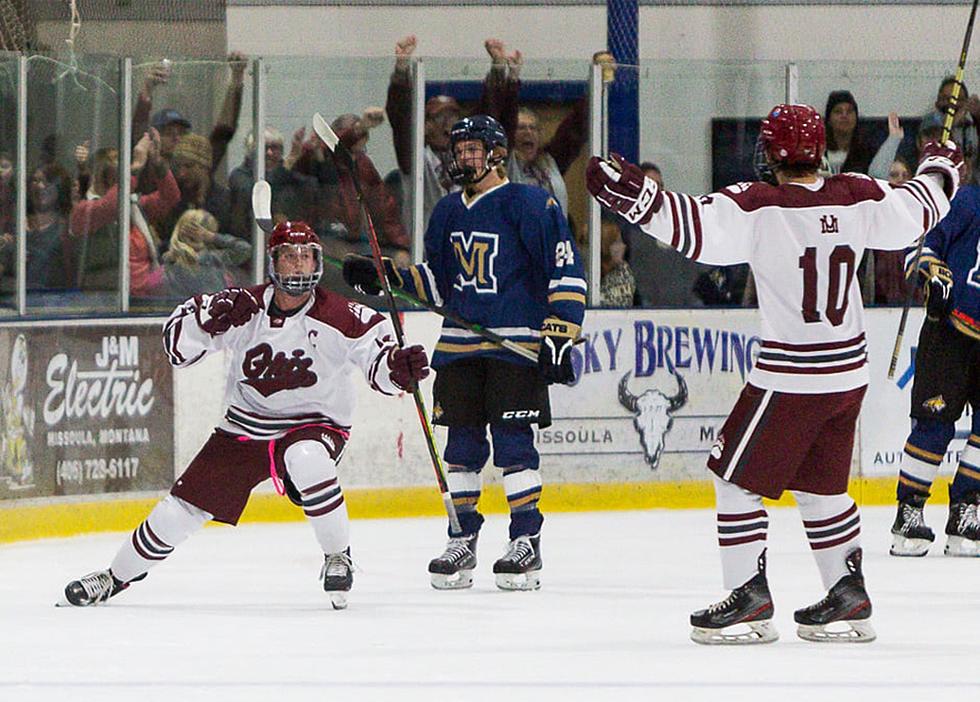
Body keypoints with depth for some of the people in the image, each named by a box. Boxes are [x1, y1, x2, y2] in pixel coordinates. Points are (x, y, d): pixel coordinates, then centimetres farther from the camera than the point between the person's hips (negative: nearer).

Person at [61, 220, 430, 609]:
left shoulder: (339, 317, -15)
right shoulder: (243, 307, -9)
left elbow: (377, 353, -13)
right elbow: (177, 344, -7)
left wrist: (400, 368, -36)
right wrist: (208, 319, -27)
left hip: (314, 424, -3)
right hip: (244, 427, 3)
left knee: (305, 459, -39)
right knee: (182, 508, 1)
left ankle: (337, 557, -19)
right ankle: (116, 576, 22)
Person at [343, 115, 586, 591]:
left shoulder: (530, 204, -7)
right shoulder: (449, 212, 14)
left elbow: (566, 271, -9)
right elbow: (437, 281, 21)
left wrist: (560, 337, -14)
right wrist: (383, 278, 7)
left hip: (516, 345, -6)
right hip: (459, 346, 6)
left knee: (513, 444, -8)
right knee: (461, 445, 6)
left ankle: (527, 543, 0)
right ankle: (461, 542, 15)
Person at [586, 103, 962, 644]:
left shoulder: (760, 207, -16)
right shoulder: (857, 198, 0)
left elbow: (699, 228, -29)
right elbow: (914, 212, 17)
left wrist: (636, 198, -31)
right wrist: (939, 170, 37)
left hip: (790, 378, -6)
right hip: (849, 372, 6)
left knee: (737, 479, 4)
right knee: (821, 486, 19)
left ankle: (750, 599, 0)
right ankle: (848, 599, 20)